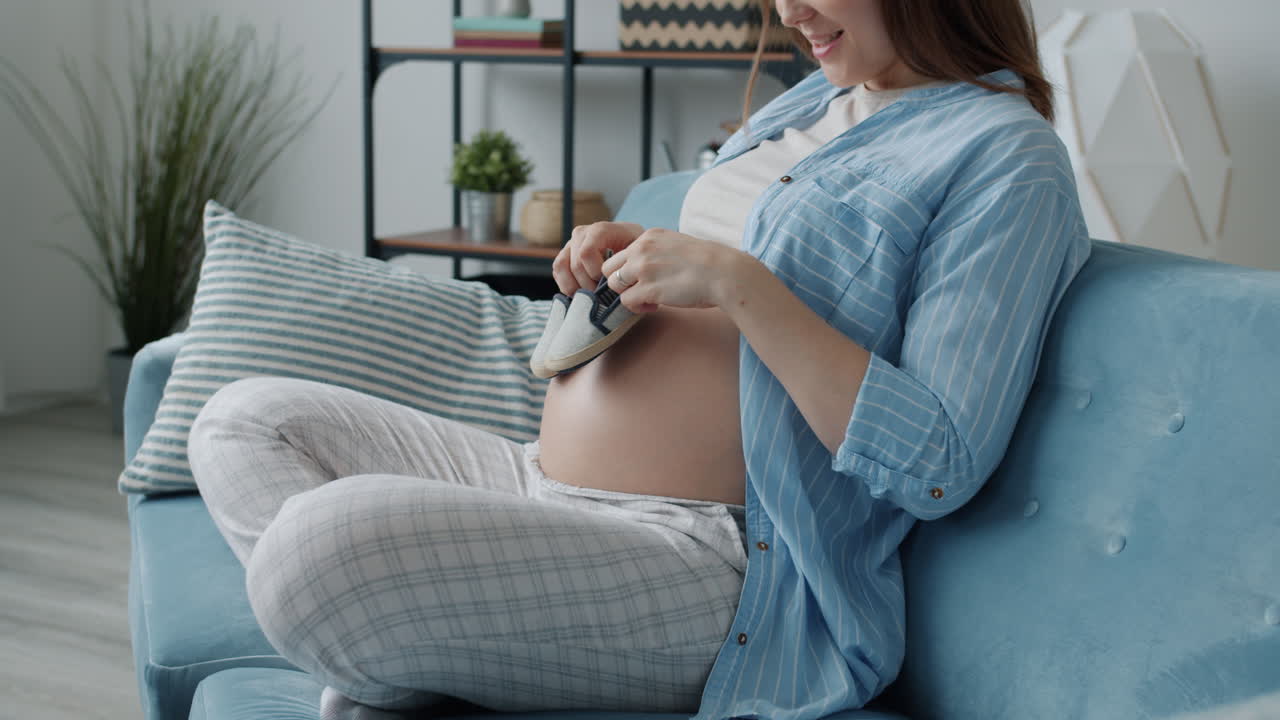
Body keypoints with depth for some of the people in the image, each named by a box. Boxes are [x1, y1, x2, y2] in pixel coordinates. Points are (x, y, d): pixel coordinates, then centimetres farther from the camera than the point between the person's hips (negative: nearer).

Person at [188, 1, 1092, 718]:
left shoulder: (1006, 154, -9)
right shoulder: (810, 102, 19)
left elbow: (939, 468, -19)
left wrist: (736, 280, -21)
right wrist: (631, 255, 8)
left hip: (726, 559, -10)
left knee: (321, 539, -31)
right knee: (245, 422, 9)